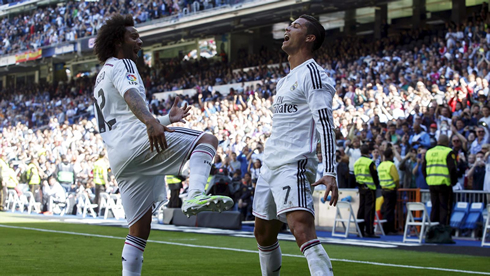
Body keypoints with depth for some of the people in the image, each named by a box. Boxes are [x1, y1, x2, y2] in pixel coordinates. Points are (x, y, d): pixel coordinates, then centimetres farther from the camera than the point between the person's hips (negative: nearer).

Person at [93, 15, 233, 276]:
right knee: (207, 139, -13)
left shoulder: (100, 79, 33)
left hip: (117, 157, 9)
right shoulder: (122, 65, 5)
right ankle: (195, 196, -38)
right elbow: (131, 95, -18)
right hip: (135, 139, -9)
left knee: (139, 230, 9)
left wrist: (167, 119, 43)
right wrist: (151, 121, -36)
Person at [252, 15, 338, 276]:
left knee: (302, 229, -26)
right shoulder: (286, 80, 21)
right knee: (263, 235, 15)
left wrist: (329, 173, -26)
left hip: (294, 166, -10)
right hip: (270, 165, 10)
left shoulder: (313, 74, -8)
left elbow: (325, 125, -17)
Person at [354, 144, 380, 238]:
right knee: (369, 209, -5)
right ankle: (369, 231, -6)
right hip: (369, 188, -7)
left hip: (360, 188, 7)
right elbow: (374, 175, -11)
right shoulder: (370, 162, -13)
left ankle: (360, 230, 13)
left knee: (361, 208, 11)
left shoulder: (357, 163, 9)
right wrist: (377, 184, 5)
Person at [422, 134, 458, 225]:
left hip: (431, 184, 6)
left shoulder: (429, 152, 12)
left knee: (434, 207, 13)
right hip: (444, 183, -6)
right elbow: (452, 169, -13)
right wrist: (454, 182, -3)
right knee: (445, 208, -1)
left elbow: (423, 169, 14)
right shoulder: (448, 152, -7)